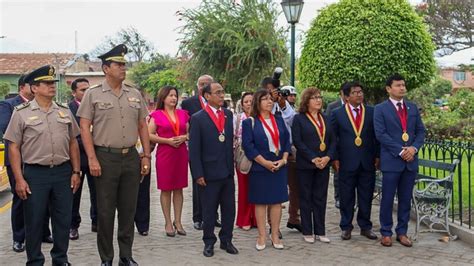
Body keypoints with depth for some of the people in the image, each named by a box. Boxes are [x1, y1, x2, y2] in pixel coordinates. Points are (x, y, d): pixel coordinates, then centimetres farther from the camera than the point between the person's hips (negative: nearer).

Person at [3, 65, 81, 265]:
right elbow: (13, 147, -2)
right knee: (34, 221, 5)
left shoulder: (64, 111, 9)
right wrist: (19, 179, -8)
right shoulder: (21, 113, -1)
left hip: (63, 173, 3)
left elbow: (73, 143, 14)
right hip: (35, 174, -3)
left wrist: (76, 171, 7)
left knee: (63, 219, 10)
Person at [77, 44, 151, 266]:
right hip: (105, 158, -3)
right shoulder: (93, 94, -1)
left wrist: (146, 156, 7)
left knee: (128, 209, 10)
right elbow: (85, 128, -4)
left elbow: (142, 126, 13)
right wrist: (92, 159, -11)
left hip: (131, 157, 4)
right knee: (105, 211, 3)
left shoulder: (135, 94, 10)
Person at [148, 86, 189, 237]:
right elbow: (149, 135, -5)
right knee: (166, 189, 2)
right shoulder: (157, 115, -1)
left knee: (178, 188, 7)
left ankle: (178, 221, 15)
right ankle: (168, 223, 11)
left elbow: (190, 132, 15)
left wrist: (184, 137, -7)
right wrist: (167, 140, -15)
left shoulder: (182, 114, 10)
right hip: (164, 155, -3)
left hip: (181, 154, 3)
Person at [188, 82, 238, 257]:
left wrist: (232, 165, 4)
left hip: (228, 172, 4)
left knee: (229, 209, 11)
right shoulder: (198, 119, -7)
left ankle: (226, 240, 25)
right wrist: (198, 174, -12)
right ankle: (209, 242, 23)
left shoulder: (229, 115, 7)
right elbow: (194, 149, -9)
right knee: (209, 211, 8)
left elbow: (231, 140, 10)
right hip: (209, 173, -4)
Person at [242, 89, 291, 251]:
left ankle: (275, 235, 13)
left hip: (279, 167, 4)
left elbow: (287, 141, 9)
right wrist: (265, 162, -15)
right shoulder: (249, 122, -4)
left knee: (277, 201, 5)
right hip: (260, 168, -4)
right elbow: (247, 146, -10)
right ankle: (262, 236, 10)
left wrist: (284, 159, -6)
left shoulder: (279, 120, 10)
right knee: (260, 202, 2)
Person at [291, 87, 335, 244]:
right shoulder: (299, 119, -2)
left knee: (321, 198, 7)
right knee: (306, 198, 3)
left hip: (324, 164, 4)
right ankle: (307, 232, 11)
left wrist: (327, 157, -7)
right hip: (305, 165, -4)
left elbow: (333, 140, 10)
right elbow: (297, 142, -10)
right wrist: (313, 159, -15)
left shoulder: (325, 119, 13)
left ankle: (320, 231, 14)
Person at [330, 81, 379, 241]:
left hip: (367, 162, 2)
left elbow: (377, 136, 8)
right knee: (346, 198, 6)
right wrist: (335, 159, -3)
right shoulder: (337, 114, 2)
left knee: (366, 197, 8)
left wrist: (377, 156, 1)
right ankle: (346, 227, 17)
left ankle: (365, 226, 20)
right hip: (346, 162, -1)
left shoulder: (372, 112, 6)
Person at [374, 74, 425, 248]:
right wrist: (400, 151, -14)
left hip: (411, 160, 4)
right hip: (391, 161, -4)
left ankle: (402, 232, 18)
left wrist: (414, 148, -8)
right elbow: (381, 134, -10)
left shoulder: (413, 108, 13)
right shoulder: (380, 109, -1)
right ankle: (386, 233, 12)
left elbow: (420, 131, 11)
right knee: (387, 199, 1)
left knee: (406, 199, 8)